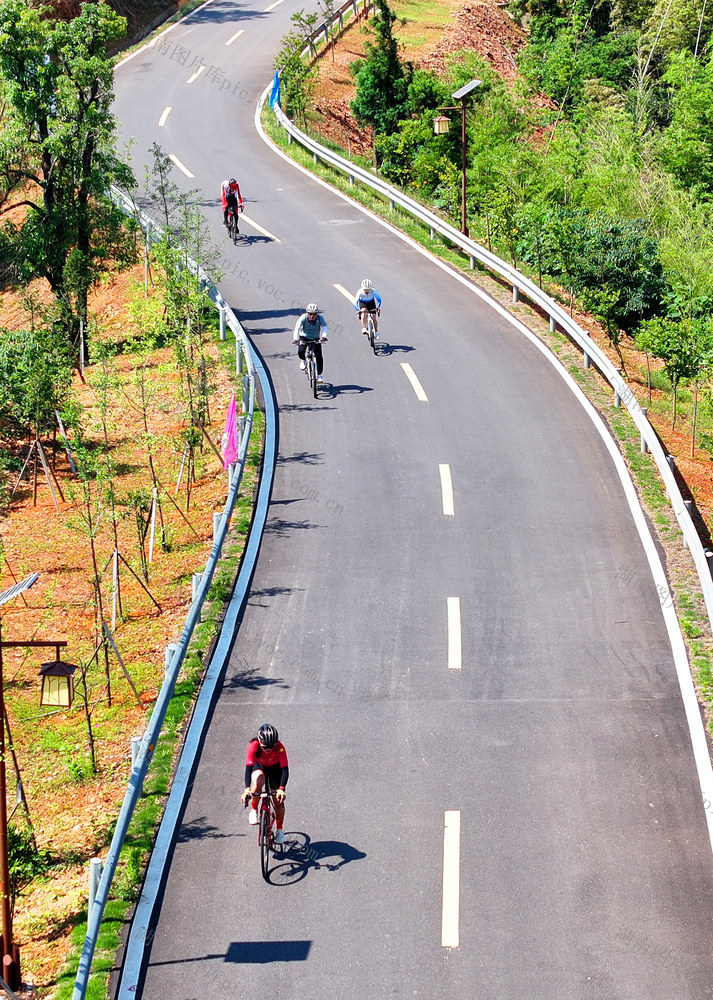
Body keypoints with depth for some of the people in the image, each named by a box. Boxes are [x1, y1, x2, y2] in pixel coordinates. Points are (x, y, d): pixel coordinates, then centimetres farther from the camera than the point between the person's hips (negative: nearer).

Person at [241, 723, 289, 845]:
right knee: (258, 780, -36)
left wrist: (281, 789, -52)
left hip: (275, 769, 1)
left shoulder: (280, 747, -35)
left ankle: (279, 830, 19)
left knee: (279, 800, -5)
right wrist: (247, 789, -53)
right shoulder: (253, 746, -36)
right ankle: (253, 810, -14)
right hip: (258, 766, -1)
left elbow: (285, 770, -38)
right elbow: (248, 768, -40)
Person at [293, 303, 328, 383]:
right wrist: (296, 339, -53)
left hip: (316, 339, 1)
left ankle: (319, 375, 7)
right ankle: (303, 360, 11)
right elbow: (297, 328, -36)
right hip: (304, 338, -1)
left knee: (319, 356, -11)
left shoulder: (320, 318, -21)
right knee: (301, 352, -26)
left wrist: (324, 337, -54)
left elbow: (324, 328, -33)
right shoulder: (303, 318, -25)